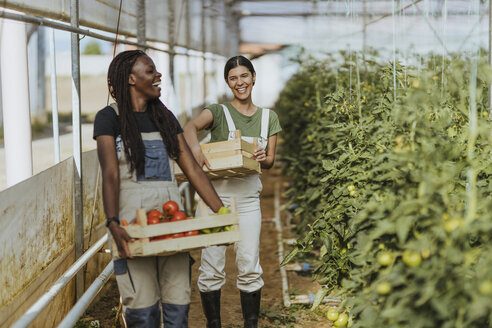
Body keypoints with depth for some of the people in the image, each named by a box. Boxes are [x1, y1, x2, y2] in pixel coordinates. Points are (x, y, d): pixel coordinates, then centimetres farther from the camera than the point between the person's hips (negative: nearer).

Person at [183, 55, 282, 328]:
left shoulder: (268, 117, 13)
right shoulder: (218, 112, 1)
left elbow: (270, 161, 14)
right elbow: (190, 127, -20)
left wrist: (262, 159, -11)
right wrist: (195, 148, -42)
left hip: (248, 197, 3)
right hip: (215, 194, -2)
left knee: (249, 266, 1)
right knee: (212, 266, -1)